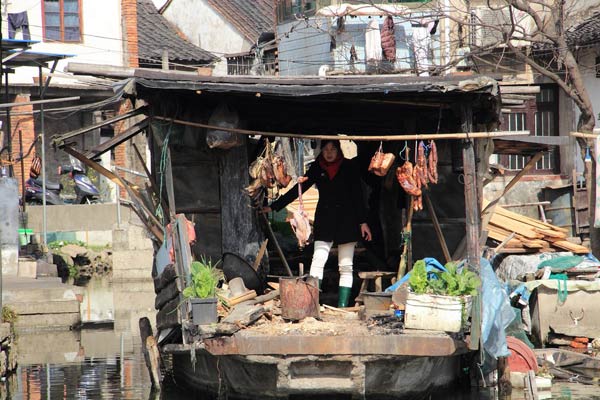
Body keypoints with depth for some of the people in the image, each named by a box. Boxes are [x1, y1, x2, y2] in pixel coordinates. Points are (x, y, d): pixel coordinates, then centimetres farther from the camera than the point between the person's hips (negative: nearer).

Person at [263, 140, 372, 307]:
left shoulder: (349, 167, 1)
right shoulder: (317, 168, 6)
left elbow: (358, 196, 2)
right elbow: (297, 190, 9)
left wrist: (363, 222, -1)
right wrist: (273, 207, 7)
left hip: (346, 219, -1)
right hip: (324, 220, 1)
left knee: (346, 267, 2)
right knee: (318, 260, -16)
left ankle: (342, 306, 6)